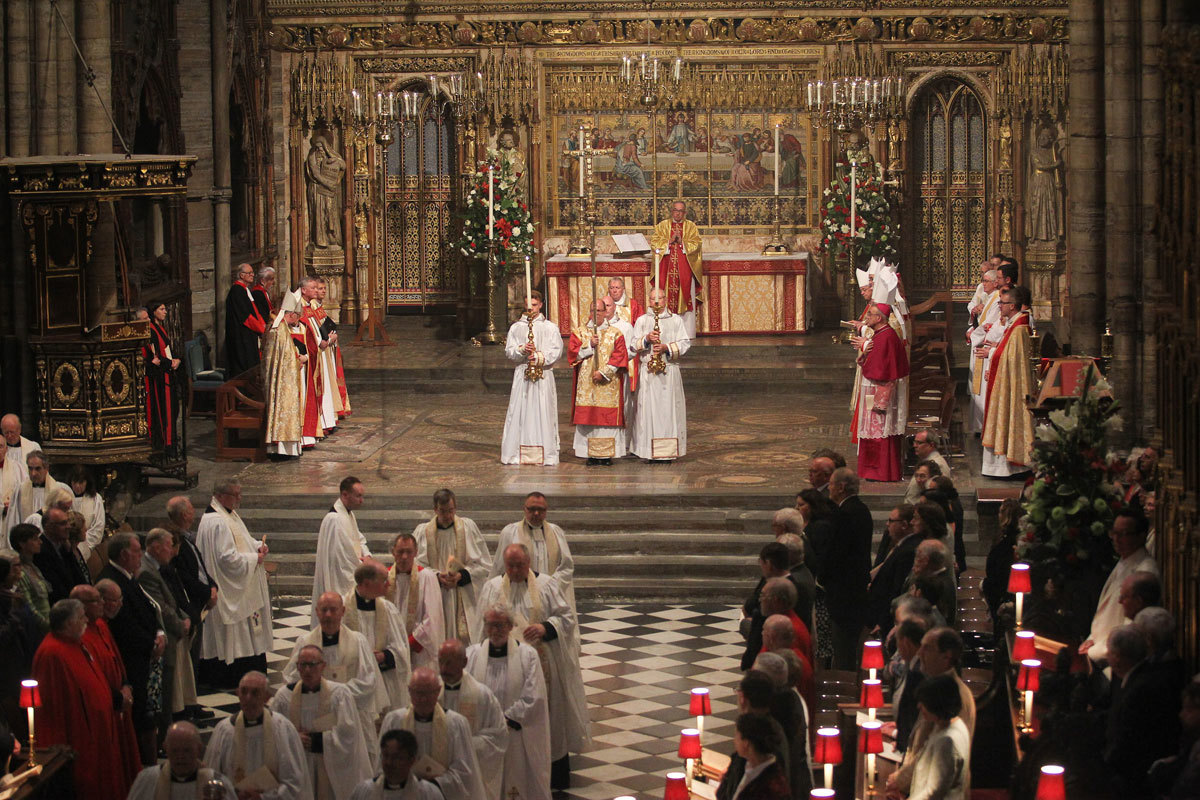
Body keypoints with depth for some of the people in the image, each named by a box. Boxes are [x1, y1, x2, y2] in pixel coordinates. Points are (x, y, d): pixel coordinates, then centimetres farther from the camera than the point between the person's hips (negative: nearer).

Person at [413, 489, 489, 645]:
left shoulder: (468, 527, 5)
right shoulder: (422, 531, 6)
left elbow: (484, 565, 4)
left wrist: (462, 576, -12)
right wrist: (437, 576, -15)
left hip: (464, 601, 0)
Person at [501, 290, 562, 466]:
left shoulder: (550, 327, 7)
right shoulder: (516, 327, 12)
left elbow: (557, 351, 0)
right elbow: (509, 351, 6)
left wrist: (540, 357, -14)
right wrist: (522, 350, -14)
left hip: (543, 374, -2)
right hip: (521, 375, 2)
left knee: (543, 412, -6)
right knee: (519, 412, -3)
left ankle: (544, 456, -4)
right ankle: (517, 454, -1)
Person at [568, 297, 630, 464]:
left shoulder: (615, 333, 7)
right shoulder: (580, 332, 10)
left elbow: (619, 356, -3)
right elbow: (572, 353, 0)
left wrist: (604, 372, -12)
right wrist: (590, 346, -12)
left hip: (608, 383, -1)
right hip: (586, 384, 1)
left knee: (608, 417, -4)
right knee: (588, 417, -4)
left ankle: (607, 453, -1)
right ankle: (590, 454, -1)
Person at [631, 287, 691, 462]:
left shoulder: (676, 320, 8)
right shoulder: (642, 320, 10)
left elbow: (685, 343, 2)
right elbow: (633, 345, 5)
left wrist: (667, 347, -12)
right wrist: (647, 339, -14)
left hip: (670, 370, 0)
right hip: (647, 371, 0)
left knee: (670, 409, -3)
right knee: (648, 409, -5)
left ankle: (669, 452, 1)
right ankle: (649, 452, -3)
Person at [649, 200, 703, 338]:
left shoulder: (691, 226, 10)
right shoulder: (662, 225, 12)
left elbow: (696, 244, 0)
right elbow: (654, 242, 2)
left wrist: (682, 242, -13)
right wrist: (670, 241, -10)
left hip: (685, 267, -1)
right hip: (666, 267, 1)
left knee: (685, 299, -5)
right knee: (666, 296, -5)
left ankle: (686, 331, -4)